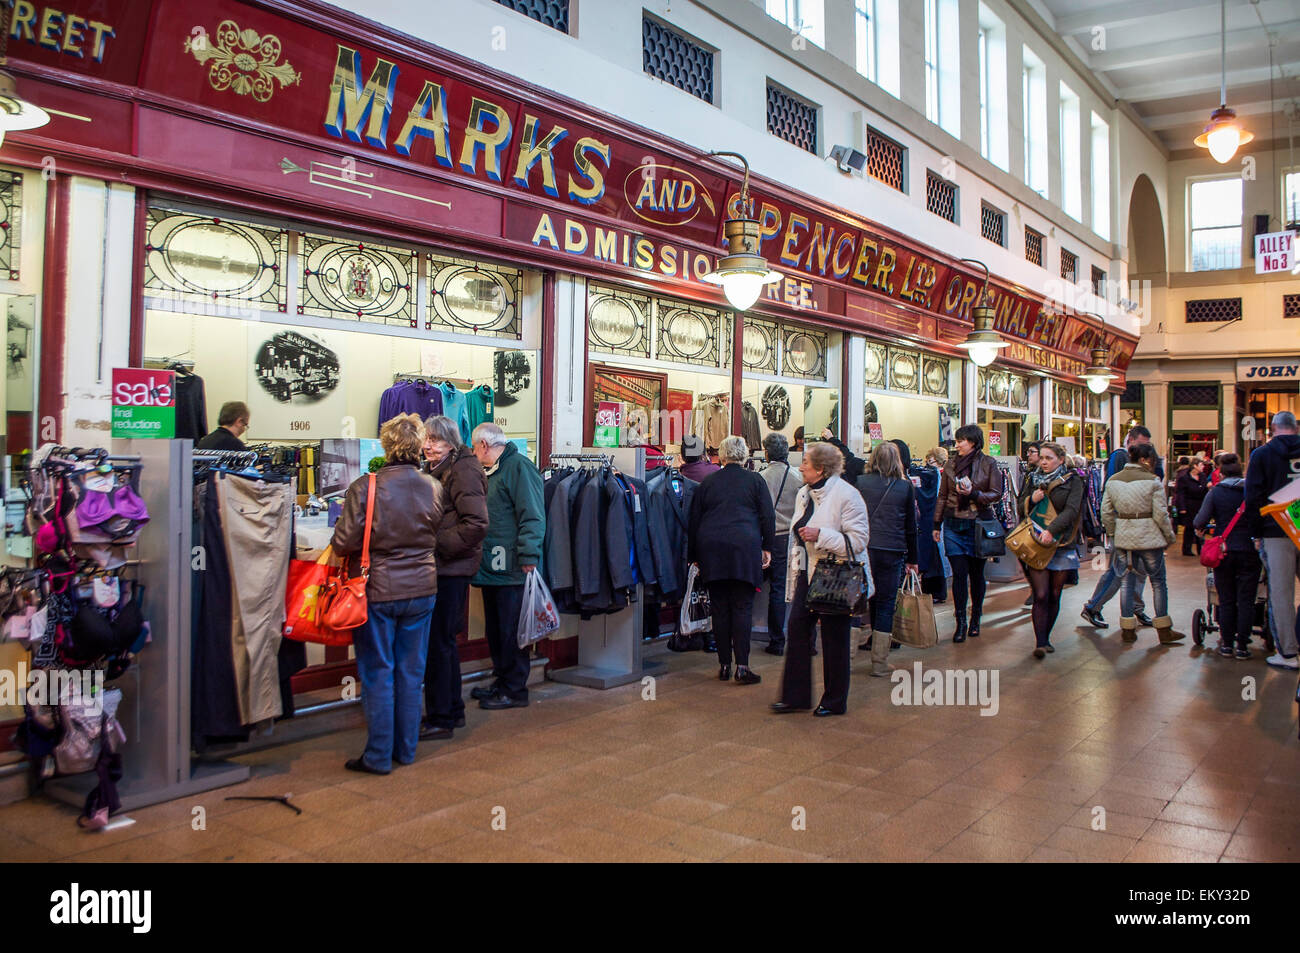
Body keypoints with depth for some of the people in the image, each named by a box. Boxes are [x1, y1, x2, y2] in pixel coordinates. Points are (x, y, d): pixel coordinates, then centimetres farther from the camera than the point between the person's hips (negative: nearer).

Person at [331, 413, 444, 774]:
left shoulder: (364, 487, -15)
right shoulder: (434, 488, -3)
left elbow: (344, 542, -13)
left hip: (377, 590, -3)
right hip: (421, 589, 4)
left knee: (378, 673, 7)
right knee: (410, 672, 13)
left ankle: (379, 755, 14)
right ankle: (406, 748, 23)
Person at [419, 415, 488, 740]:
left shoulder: (463, 471, -13)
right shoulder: (436, 470, 16)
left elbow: (476, 524, -22)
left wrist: (438, 544, -18)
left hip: (452, 569, -10)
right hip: (439, 567, 10)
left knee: (438, 642, -4)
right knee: (442, 641, 16)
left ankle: (440, 719, 6)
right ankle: (453, 711, 28)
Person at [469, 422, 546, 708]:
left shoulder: (519, 467, -11)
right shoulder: (488, 472, 19)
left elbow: (532, 516, -18)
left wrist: (528, 557, -22)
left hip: (511, 568, -9)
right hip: (491, 567, 9)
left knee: (511, 631, -1)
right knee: (495, 629, 16)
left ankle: (515, 690, 8)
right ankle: (501, 681, 27)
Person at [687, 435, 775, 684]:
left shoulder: (707, 482, 11)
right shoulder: (755, 480, 6)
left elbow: (693, 521, 12)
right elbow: (768, 516, 2)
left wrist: (694, 555, 18)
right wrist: (767, 547, 9)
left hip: (712, 549, 2)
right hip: (745, 548, -2)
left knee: (720, 608, 7)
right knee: (743, 608, -1)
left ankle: (724, 665, 11)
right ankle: (742, 666, -5)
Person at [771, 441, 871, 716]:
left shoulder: (846, 495, -14)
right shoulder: (804, 494, 11)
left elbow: (858, 540, -19)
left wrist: (820, 535, -26)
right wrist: (794, 575, 21)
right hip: (808, 575, 7)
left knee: (834, 639, 3)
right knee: (797, 631, 3)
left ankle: (834, 701, 18)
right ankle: (795, 696, 12)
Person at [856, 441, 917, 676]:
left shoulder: (860, 482, 0)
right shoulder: (906, 487, 3)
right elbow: (911, 525, 9)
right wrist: (912, 558, 17)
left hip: (862, 549, 0)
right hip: (892, 551, 0)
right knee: (885, 604, 6)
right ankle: (879, 663, 9)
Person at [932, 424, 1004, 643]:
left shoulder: (988, 464, 0)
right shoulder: (951, 464, 8)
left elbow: (996, 494, -1)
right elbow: (942, 496, 13)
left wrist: (973, 494, -17)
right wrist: (937, 524, 12)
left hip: (978, 524, -1)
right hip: (953, 524, 1)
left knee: (976, 574, 8)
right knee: (959, 573, -4)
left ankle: (975, 620, 22)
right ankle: (960, 623, 0)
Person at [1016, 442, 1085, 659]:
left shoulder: (1073, 481, 3)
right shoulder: (1032, 479, 11)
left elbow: (1071, 511, -10)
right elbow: (1021, 509, 13)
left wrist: (1052, 530, -22)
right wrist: (1031, 500, -8)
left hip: (1062, 545, 0)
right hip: (1035, 544, 0)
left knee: (1054, 595, 7)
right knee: (1041, 595, -9)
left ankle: (1045, 638, 20)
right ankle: (1040, 642, -10)